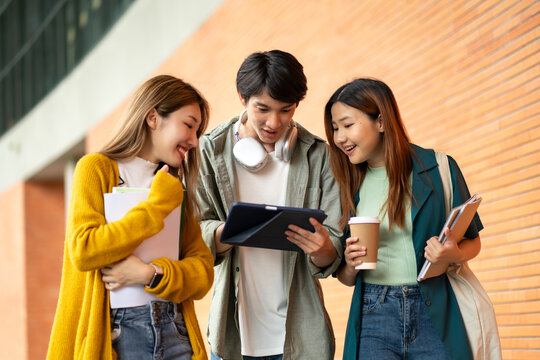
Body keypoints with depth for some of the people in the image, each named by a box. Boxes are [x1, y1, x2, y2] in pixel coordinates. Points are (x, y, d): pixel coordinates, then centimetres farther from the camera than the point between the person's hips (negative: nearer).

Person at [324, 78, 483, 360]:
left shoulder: (438, 168, 1)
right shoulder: (349, 186, 9)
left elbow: (473, 241, 7)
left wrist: (454, 255, -15)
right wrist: (350, 265, -8)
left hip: (434, 316, -1)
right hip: (374, 318, 2)